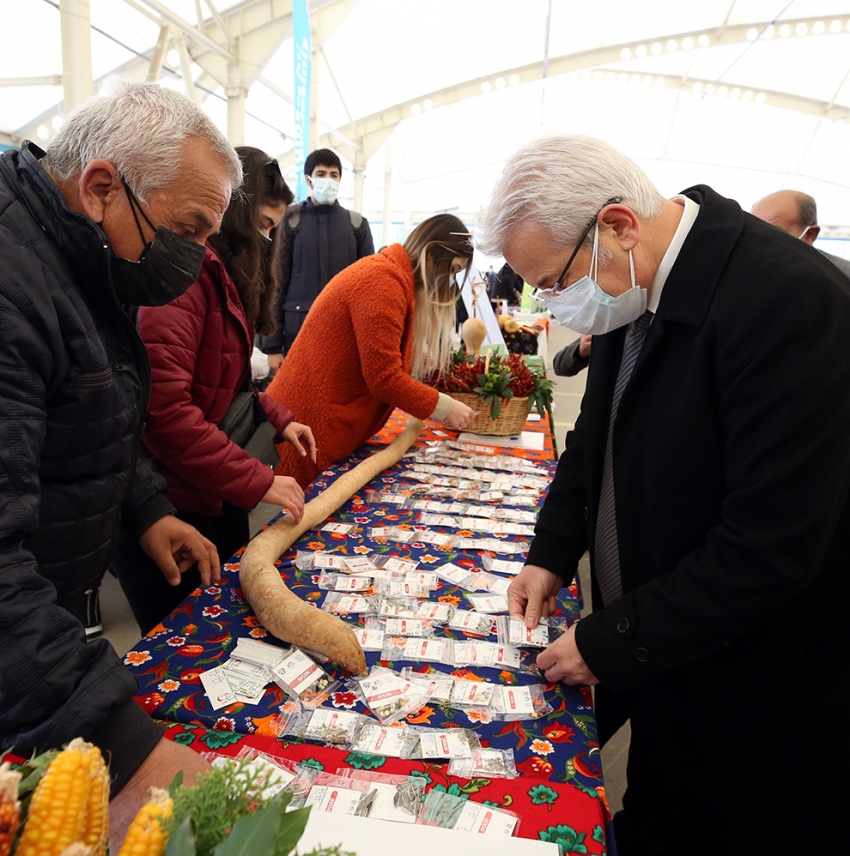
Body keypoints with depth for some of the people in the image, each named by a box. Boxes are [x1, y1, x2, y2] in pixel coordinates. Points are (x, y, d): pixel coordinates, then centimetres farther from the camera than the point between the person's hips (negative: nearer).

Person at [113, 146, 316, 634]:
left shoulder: (226, 276, 15)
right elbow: (164, 407, -27)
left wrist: (278, 418, 7)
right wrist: (256, 481, -23)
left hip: (216, 498, 9)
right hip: (167, 503, -9)